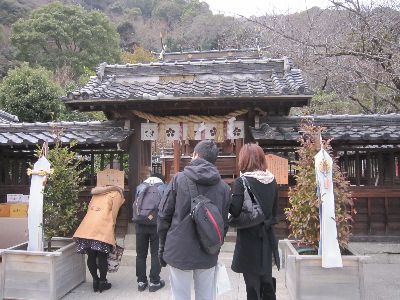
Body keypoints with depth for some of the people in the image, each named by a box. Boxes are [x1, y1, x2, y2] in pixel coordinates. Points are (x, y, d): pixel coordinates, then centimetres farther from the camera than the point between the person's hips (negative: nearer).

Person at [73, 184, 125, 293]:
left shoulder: (97, 194, 30)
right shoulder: (117, 194, 13)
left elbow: (90, 210, 22)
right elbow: (113, 216, 5)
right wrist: (112, 234, 13)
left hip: (86, 228, 5)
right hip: (102, 229, -5)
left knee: (91, 256, 11)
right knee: (102, 256, 5)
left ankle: (95, 281, 20)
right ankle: (102, 283, 12)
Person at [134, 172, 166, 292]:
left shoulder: (140, 187, 17)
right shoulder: (164, 188, 11)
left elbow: (135, 206, 16)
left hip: (140, 224, 2)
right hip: (157, 224, -2)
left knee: (141, 254, 12)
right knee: (156, 254, 8)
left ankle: (141, 282, 18)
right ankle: (154, 282, 11)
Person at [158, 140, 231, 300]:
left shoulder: (179, 179, -7)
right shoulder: (224, 187, -2)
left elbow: (163, 215, -4)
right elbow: (224, 224, 3)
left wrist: (162, 247, 7)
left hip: (179, 252, -2)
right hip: (208, 255, 2)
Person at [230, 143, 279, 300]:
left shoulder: (242, 181, -17)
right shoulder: (272, 180, 1)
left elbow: (235, 210, -18)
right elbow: (275, 209, 9)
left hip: (249, 237, -5)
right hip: (266, 236, 5)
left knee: (252, 282, 8)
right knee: (266, 280, 19)